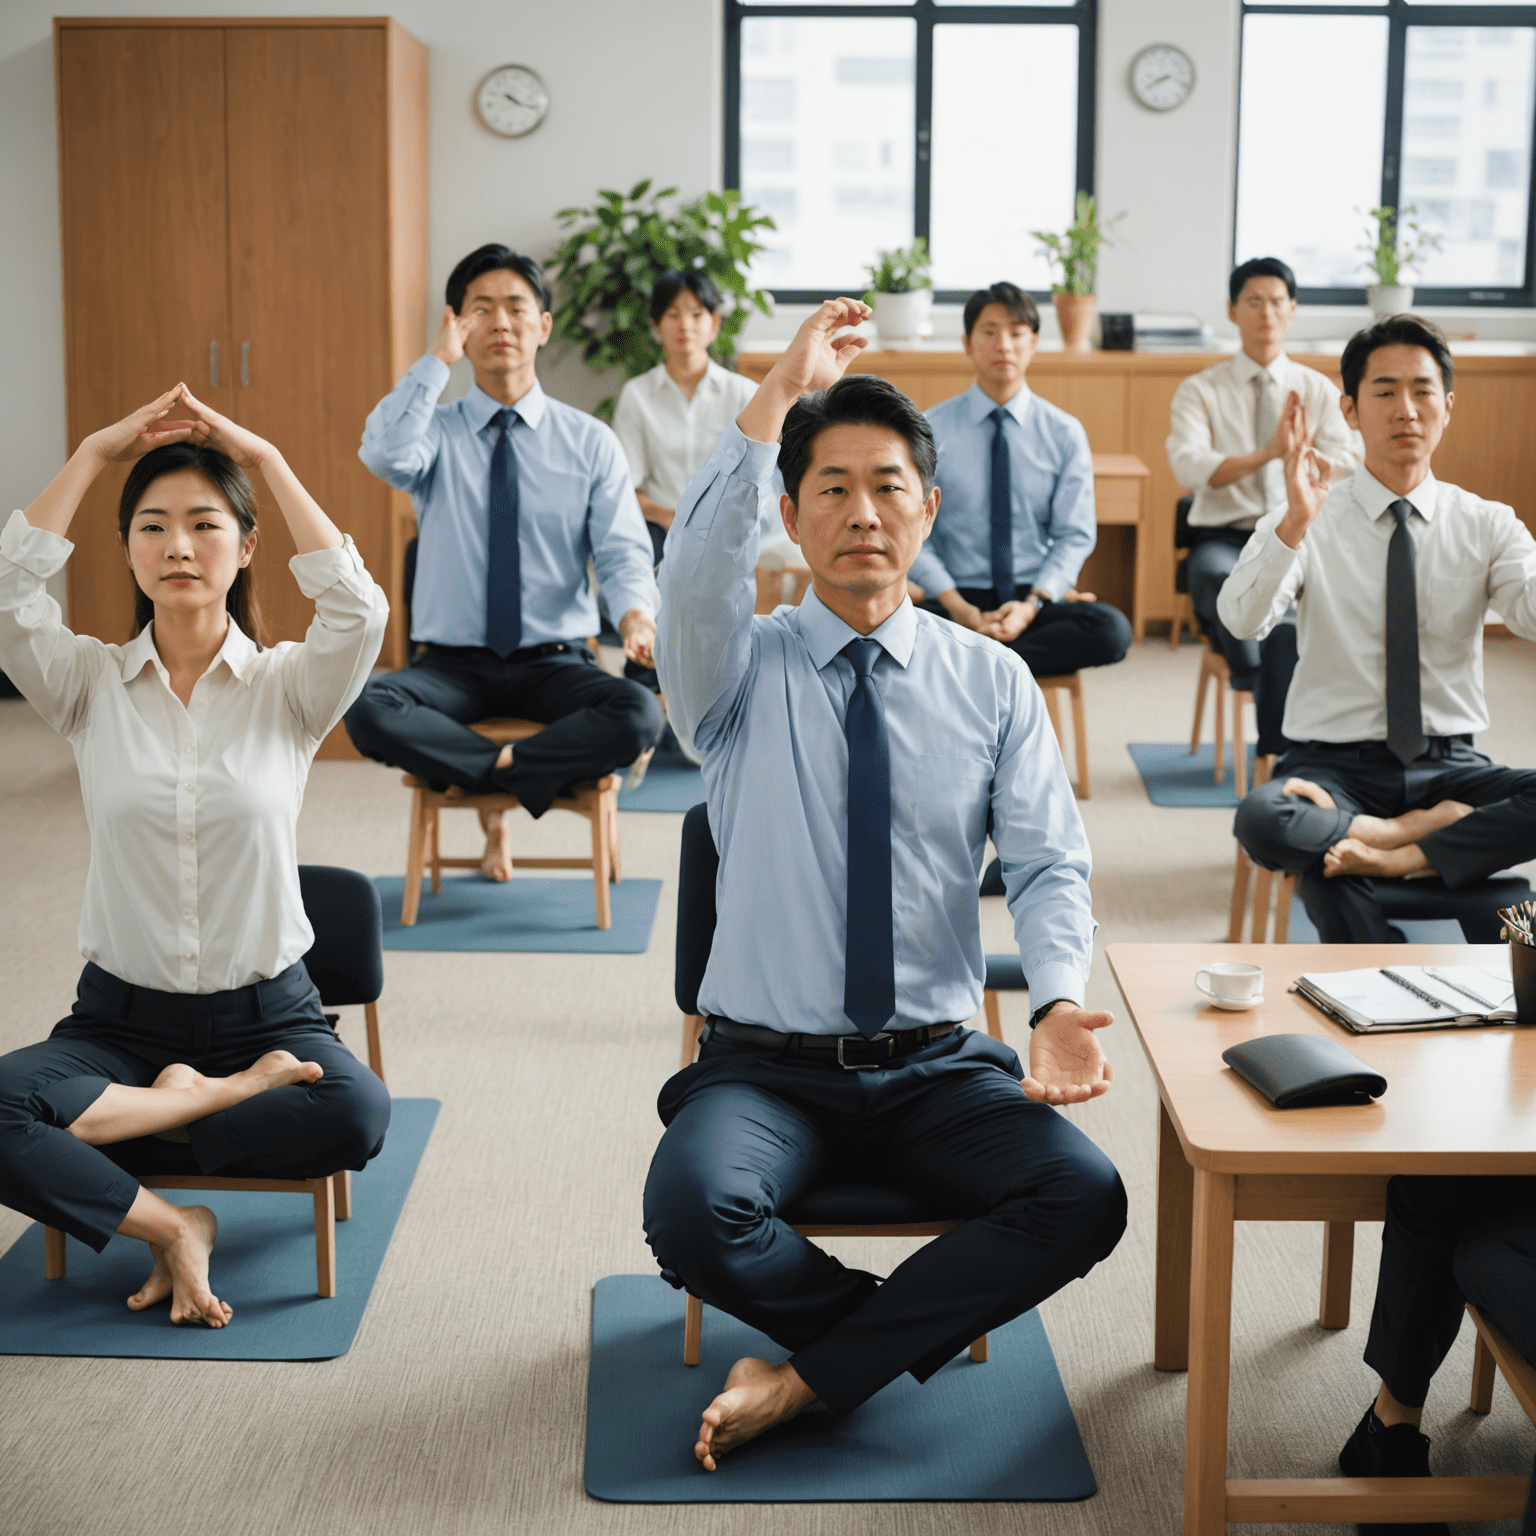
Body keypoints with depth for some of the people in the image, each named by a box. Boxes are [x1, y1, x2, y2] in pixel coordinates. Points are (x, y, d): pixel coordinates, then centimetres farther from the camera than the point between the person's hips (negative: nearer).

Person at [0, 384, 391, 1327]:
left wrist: (269, 460, -15)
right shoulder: (91, 684, 2)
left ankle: (156, 1110, -8)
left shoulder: (287, 688, -1)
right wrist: (95, 454, -11)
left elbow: (359, 610, -22)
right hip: (119, 1017, 1)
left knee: (356, 1113, -33)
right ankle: (171, 1223, -11)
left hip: (266, 1012, 0)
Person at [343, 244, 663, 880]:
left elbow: (624, 552, -3)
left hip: (555, 665, 0)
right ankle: (521, 774, -15)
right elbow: (384, 453, -21)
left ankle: (493, 775, -17)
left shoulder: (590, 441, 5)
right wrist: (437, 360, -17)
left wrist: (636, 612, -25)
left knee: (639, 713, -31)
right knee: (367, 711, -31)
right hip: (453, 665, 0)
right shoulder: (437, 432, 3)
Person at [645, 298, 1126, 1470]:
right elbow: (697, 578, -24)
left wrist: (1061, 1000, -21)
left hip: (938, 1068, 2)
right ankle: (913, 1329, -3)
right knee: (693, 1209, -32)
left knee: (1086, 1199, -25)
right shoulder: (744, 670, 0)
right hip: (765, 1066, -2)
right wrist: (775, 401, -31)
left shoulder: (992, 682, 6)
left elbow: (1049, 865, -1)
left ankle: (811, 1376, -10)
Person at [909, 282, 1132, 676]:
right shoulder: (931, 431, 3)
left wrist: (1033, 604, -15)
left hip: (1035, 598, 3)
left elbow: (1075, 535, 3)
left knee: (1111, 629, -31)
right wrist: (959, 608, -16)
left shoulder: (1065, 433, 7)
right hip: (959, 596, -3)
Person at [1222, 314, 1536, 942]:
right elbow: (1241, 620, -20)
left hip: (1447, 765, 2)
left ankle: (1394, 857, -21)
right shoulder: (1306, 525, -1)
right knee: (1261, 820, -34)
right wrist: (1295, 524, -36)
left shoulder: (1486, 524, 5)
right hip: (1335, 765, -1)